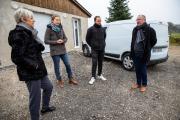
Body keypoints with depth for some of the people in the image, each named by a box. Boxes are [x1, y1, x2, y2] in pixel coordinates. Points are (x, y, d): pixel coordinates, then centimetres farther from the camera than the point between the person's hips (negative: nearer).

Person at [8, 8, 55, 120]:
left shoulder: (28, 32, 13)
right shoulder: (19, 34, -17)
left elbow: (40, 48, 15)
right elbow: (17, 57, -22)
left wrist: (39, 45, -4)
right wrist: (34, 65, -19)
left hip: (39, 69, 10)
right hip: (30, 72, -10)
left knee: (49, 87, 23)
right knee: (35, 97, 4)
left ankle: (45, 107, 45)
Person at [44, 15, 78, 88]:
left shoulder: (61, 28, 9)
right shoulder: (49, 29, -6)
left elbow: (65, 38, 12)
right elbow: (46, 41, -8)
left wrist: (63, 41, -11)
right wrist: (56, 42, -19)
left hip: (63, 50, 5)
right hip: (55, 51, -5)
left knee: (68, 65, 7)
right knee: (57, 67, 6)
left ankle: (71, 79, 22)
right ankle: (59, 80, 25)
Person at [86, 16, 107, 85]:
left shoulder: (103, 29, 9)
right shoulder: (91, 29, -5)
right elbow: (87, 39, 0)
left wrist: (103, 44, 13)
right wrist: (92, 46, 1)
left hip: (102, 49, 4)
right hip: (94, 50, -4)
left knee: (100, 63, 11)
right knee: (94, 63, -4)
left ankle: (99, 75, 26)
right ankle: (93, 77, 7)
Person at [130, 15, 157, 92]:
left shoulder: (150, 30, -10)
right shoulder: (135, 29, 9)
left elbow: (154, 41, -2)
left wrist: (147, 49, 3)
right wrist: (132, 51, 10)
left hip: (143, 54, -5)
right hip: (135, 54, 6)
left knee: (143, 70, 6)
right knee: (137, 70, 15)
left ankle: (144, 85, 25)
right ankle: (138, 83, 31)